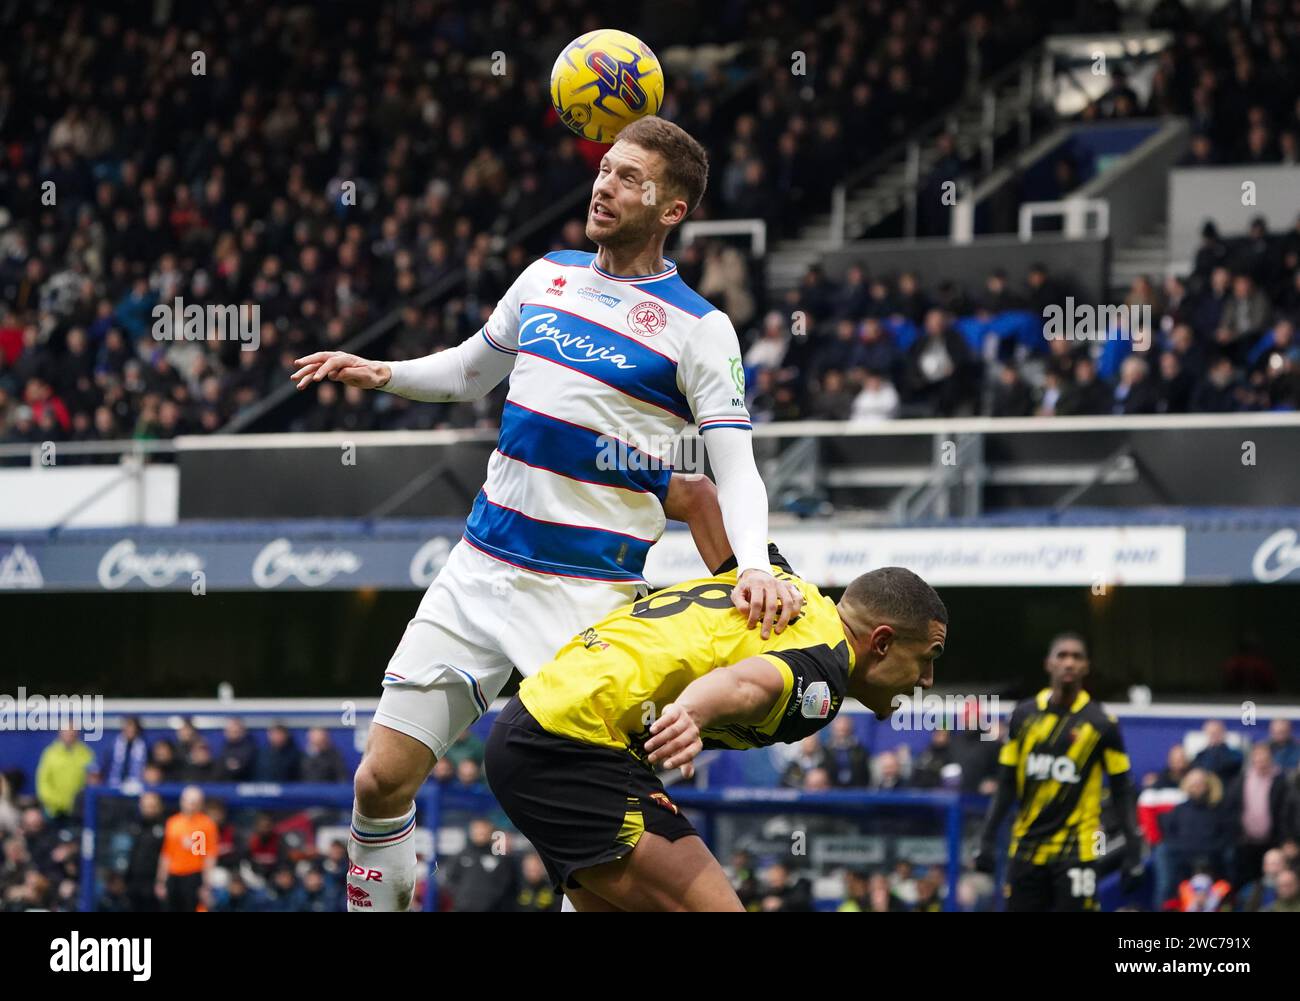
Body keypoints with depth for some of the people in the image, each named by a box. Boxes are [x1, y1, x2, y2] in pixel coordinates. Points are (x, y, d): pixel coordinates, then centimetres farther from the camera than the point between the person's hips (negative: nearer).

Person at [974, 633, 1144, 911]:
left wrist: (1133, 849, -6)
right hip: (1027, 848, 4)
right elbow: (1007, 784, 12)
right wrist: (987, 839, 6)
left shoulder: (1101, 723, -3)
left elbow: (1122, 790, 1)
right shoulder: (1024, 716, 7)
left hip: (1076, 850, -4)